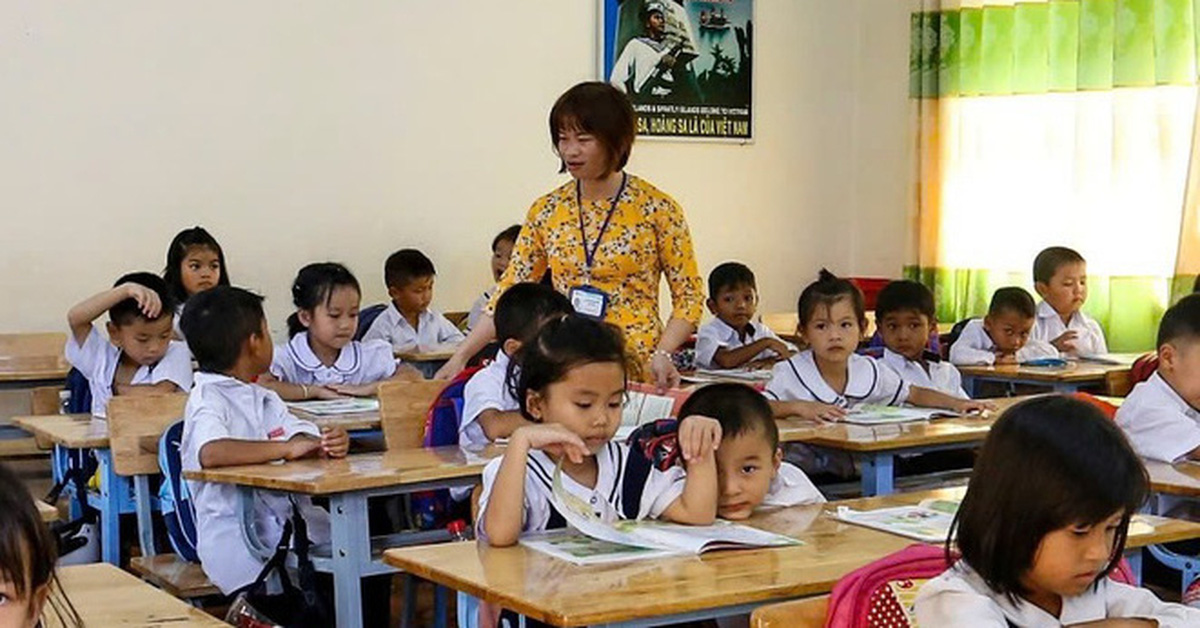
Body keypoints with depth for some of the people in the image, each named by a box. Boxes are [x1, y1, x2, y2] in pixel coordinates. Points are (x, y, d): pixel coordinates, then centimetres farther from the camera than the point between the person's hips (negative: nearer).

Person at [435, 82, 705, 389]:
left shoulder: (655, 208, -3)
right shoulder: (547, 211, 6)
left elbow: (689, 297, -1)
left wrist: (662, 355, -17)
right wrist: (461, 356, -2)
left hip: (636, 371, -3)